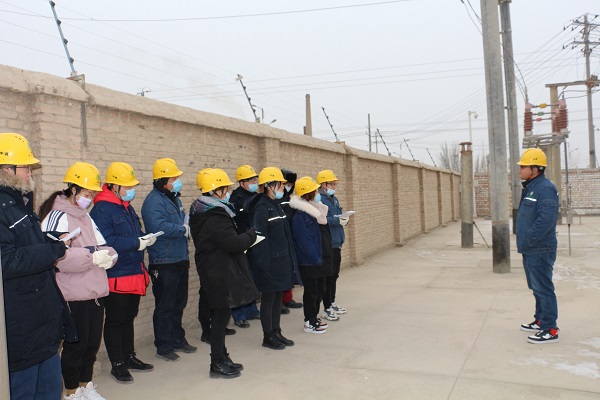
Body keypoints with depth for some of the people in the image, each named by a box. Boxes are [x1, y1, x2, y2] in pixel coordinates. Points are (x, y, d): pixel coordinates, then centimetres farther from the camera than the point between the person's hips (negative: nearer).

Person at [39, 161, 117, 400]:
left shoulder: (85, 216, 15)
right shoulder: (57, 217, -12)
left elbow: (101, 245, 14)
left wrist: (107, 255, -8)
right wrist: (92, 256, -25)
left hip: (95, 292, 8)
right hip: (74, 296, -8)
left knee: (92, 342, 17)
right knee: (75, 344, 5)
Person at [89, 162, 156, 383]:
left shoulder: (127, 207, 13)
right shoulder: (101, 210, -16)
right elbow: (105, 242, -26)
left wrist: (146, 238, 1)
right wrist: (136, 243, -24)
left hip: (134, 273, 9)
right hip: (115, 277, -9)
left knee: (128, 318, 19)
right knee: (115, 321, 5)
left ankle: (129, 357, 33)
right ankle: (117, 364, 17)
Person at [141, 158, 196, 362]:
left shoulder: (174, 199, 15)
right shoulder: (153, 201, -15)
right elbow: (159, 227, -29)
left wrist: (188, 226, 4)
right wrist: (183, 229, -17)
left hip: (180, 260, 9)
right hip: (163, 263, -9)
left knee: (178, 304, 18)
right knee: (165, 307, 1)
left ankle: (178, 339, 32)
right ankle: (164, 347, 13)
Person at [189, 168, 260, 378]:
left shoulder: (204, 212, 11)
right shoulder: (215, 216, -22)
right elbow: (234, 243, -26)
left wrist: (243, 236, 5)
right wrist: (251, 234, -9)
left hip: (215, 270, 11)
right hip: (220, 272, -11)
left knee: (220, 314, 17)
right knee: (221, 315, -1)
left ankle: (222, 357, 29)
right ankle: (217, 364, 10)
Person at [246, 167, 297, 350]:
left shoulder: (277, 206, 12)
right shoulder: (262, 208, -16)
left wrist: (290, 259, 15)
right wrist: (264, 265, -21)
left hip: (282, 262, 9)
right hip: (270, 264, -9)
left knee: (278, 298, 16)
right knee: (268, 299, 4)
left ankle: (276, 333, 28)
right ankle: (268, 337, 17)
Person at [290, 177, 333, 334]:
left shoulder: (317, 210, 10)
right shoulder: (300, 216, -19)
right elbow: (305, 242, -21)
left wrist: (325, 258, 14)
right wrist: (316, 259, -19)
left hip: (320, 259, 9)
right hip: (309, 262, -9)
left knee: (320, 290, 17)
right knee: (311, 291, 3)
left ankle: (314, 318, 31)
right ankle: (309, 323, 16)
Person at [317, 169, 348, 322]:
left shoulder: (334, 199, 15)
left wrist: (343, 220, 0)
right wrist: (337, 221, -25)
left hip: (336, 243, 9)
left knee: (334, 275, 17)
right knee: (328, 276, -2)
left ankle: (332, 303, 30)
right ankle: (327, 308, 8)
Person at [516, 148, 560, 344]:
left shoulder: (546, 189, -17)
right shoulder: (530, 188, 15)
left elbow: (546, 219, -26)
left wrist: (528, 240, -20)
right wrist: (523, 242, 15)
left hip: (540, 251, -10)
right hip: (530, 250, 10)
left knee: (543, 289, -5)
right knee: (537, 288, 20)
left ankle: (550, 330, 2)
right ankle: (541, 320, 33)